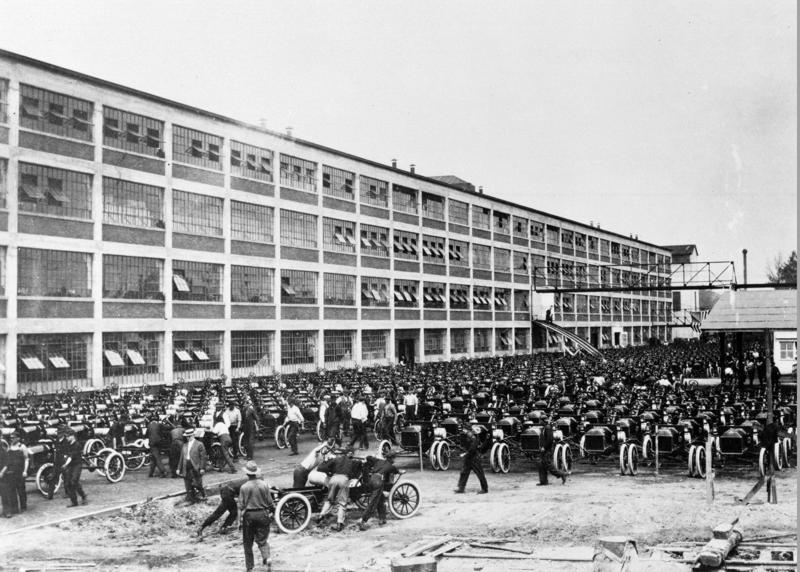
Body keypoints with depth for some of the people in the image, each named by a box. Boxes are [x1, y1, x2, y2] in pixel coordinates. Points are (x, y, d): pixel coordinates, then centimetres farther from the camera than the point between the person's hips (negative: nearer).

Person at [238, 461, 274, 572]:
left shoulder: (244, 487, -8)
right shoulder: (264, 485, -4)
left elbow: (241, 505, -5)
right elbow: (270, 502, 0)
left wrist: (240, 520, 2)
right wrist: (273, 511, 18)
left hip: (248, 516, -1)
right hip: (262, 514, 1)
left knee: (248, 543, 12)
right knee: (262, 540, 9)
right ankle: (267, 557, -17)